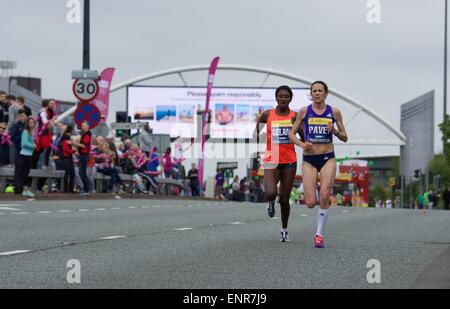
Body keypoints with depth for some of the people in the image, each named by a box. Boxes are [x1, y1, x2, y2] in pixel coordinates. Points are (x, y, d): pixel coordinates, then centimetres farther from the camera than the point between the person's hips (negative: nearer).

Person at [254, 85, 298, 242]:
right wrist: (257, 135, -5)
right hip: (271, 160, -1)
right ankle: (271, 202, 16)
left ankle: (284, 229, 26)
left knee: (284, 199, 5)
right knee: (271, 193, -23)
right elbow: (256, 131, 14)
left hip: (289, 161, 1)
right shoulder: (267, 115, 0)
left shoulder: (295, 116, 2)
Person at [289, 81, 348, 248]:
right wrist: (302, 144, -11)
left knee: (324, 197, -14)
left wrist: (335, 131, -12)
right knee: (311, 203, -7)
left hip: (328, 158, 0)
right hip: (309, 160, 0)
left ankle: (319, 234, 0)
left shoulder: (334, 112, 3)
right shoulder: (304, 111, 1)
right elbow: (292, 134, 8)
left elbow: (344, 138, 8)